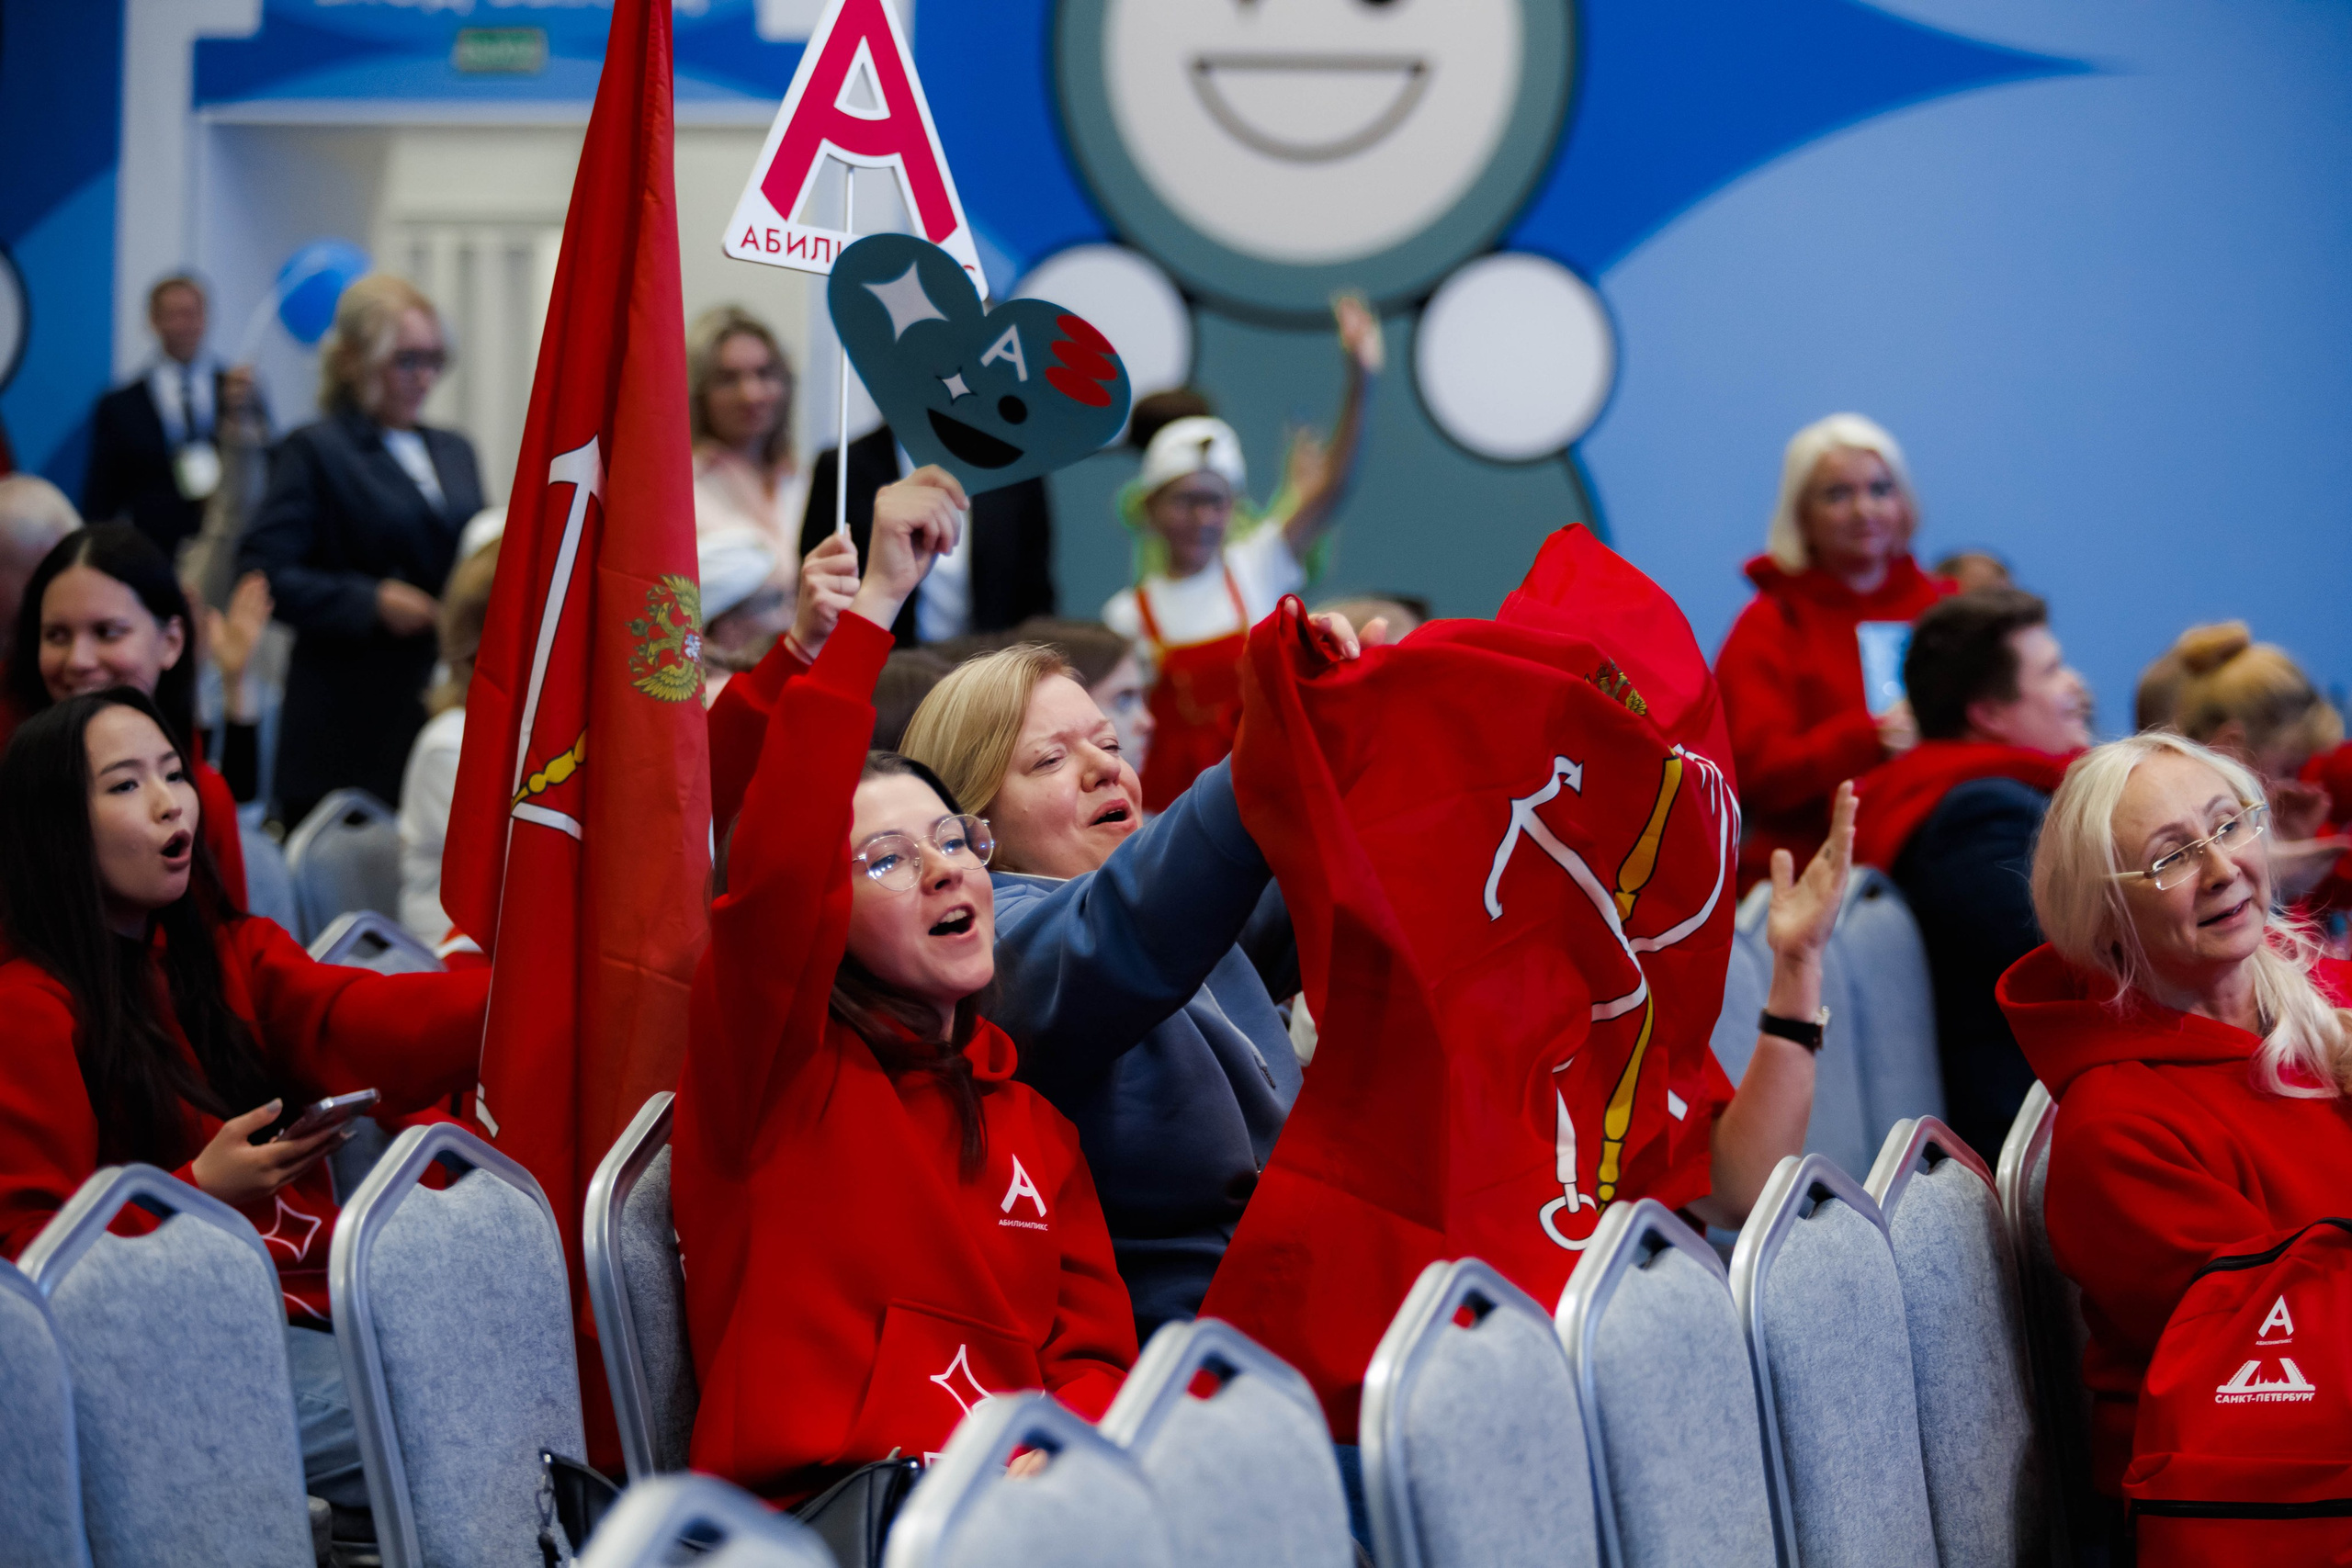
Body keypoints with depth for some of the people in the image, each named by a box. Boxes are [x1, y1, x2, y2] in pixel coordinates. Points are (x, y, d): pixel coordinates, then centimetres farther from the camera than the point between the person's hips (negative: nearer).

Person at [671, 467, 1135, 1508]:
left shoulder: (1031, 1120, 24)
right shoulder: (779, 1067, 7)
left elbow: (1096, 1352, 15)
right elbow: (772, 865, -12)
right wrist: (873, 607, -15)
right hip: (819, 1504, -6)